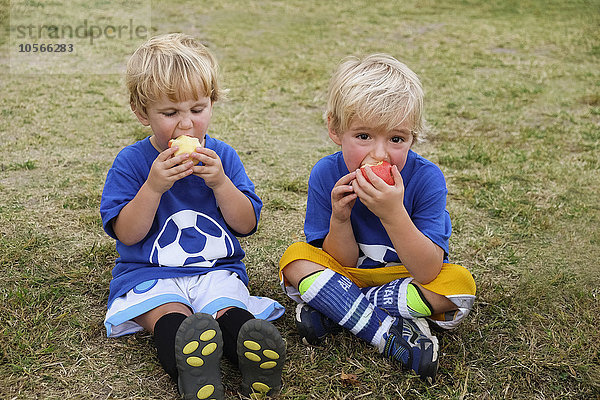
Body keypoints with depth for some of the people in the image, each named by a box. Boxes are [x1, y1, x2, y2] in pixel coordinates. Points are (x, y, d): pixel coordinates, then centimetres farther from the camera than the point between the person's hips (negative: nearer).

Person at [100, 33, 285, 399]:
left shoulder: (222, 156, 8)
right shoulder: (131, 162, 1)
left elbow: (246, 225, 3)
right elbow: (127, 234, -5)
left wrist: (220, 182, -13)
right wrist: (153, 187, -19)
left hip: (217, 270, 2)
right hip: (150, 274, -2)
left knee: (229, 311, -31)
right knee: (169, 318, -35)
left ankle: (253, 350, -59)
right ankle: (190, 368, -63)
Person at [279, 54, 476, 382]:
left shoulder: (426, 178, -22)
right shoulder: (326, 175, -16)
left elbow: (428, 272, -28)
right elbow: (343, 264, -10)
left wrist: (393, 213, -41)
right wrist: (339, 217, -30)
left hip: (408, 277, -1)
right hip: (346, 277, 1)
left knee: (460, 284, -29)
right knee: (295, 259, -22)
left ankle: (328, 309, -22)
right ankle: (392, 336, -28)